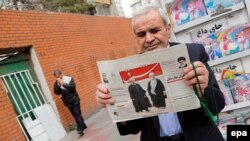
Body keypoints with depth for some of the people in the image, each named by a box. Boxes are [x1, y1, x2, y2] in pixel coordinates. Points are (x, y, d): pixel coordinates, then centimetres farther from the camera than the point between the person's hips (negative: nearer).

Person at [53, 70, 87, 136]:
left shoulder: (69, 78, -10)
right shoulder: (56, 83, 3)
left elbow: (72, 87, -23)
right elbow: (56, 92, -3)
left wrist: (63, 83, -24)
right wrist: (58, 85, -16)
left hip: (74, 100, -5)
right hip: (67, 102, 5)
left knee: (77, 114, -8)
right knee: (75, 115, 11)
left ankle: (80, 129, -7)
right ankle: (83, 126, 25)